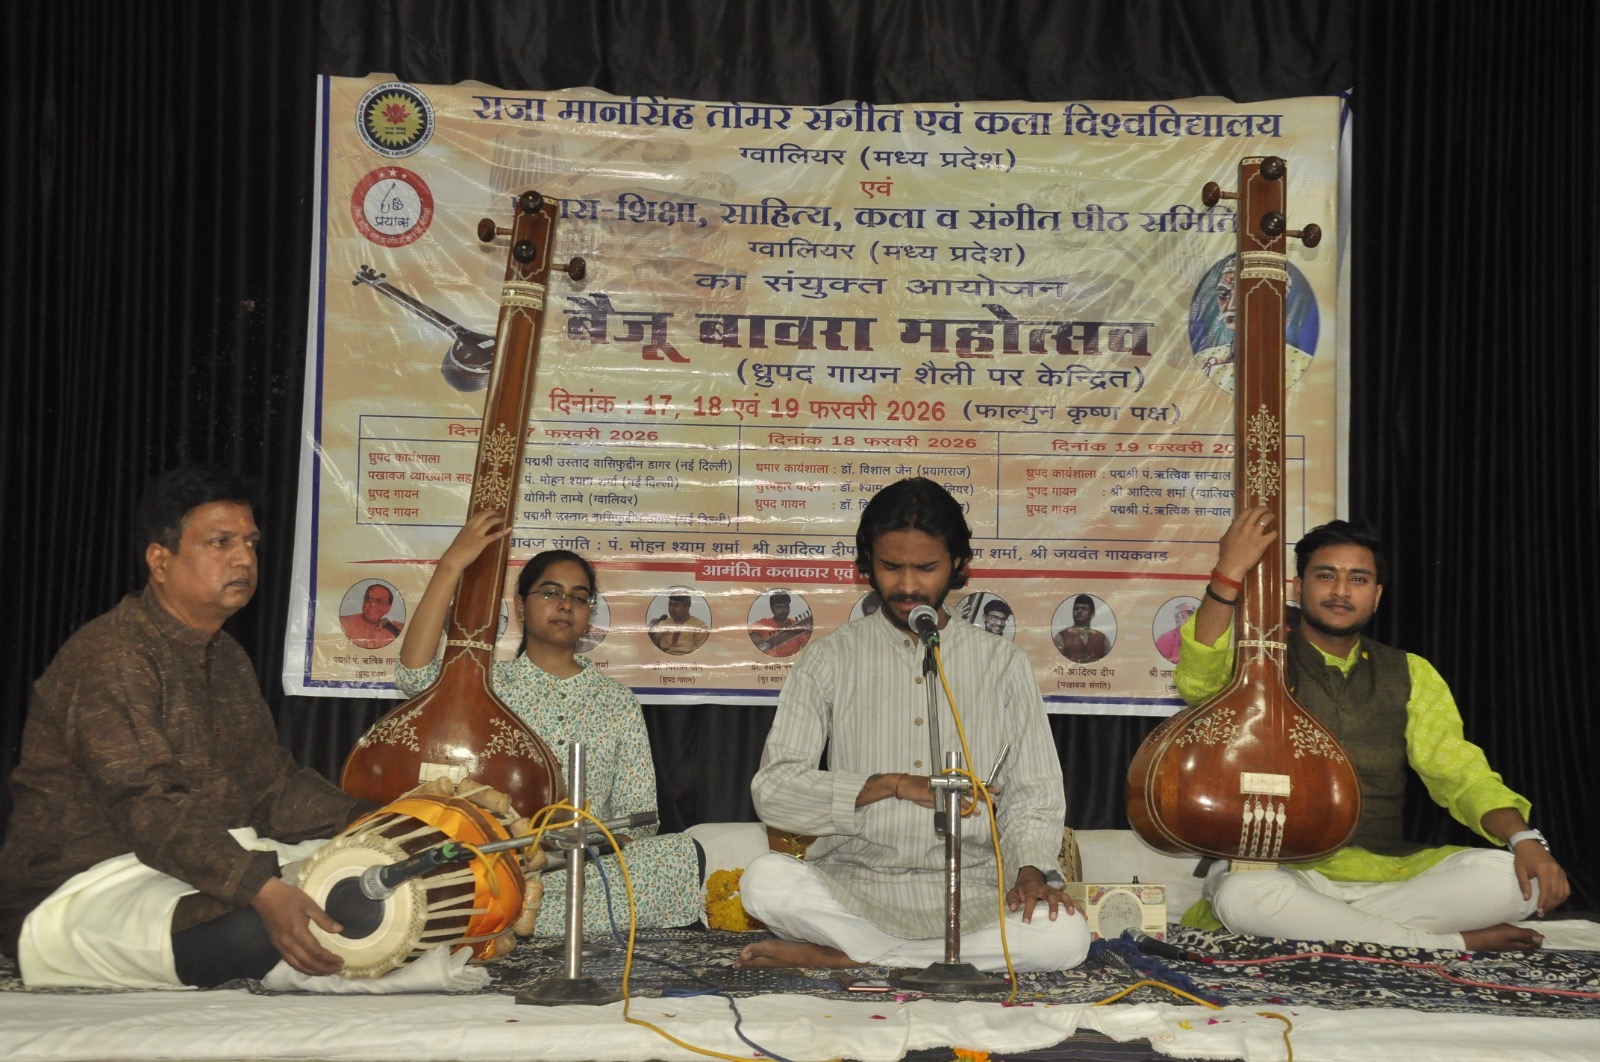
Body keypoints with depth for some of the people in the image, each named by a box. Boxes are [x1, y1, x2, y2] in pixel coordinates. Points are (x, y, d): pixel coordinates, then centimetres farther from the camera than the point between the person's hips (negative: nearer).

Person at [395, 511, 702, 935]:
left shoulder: (616, 701, 16)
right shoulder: (488, 682, 11)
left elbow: (637, 816, 10)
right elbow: (414, 673, -11)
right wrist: (451, 566, -15)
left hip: (591, 866, 4)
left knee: (682, 852, -28)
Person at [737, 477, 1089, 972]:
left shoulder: (1001, 662, 10)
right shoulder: (831, 657, 6)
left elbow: (1035, 793, 10)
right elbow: (773, 789, -3)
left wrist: (1031, 870, -11)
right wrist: (893, 785, -12)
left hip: (968, 891, 2)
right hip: (851, 884, -2)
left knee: (1065, 936, -29)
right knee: (765, 879, -32)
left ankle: (843, 957, -19)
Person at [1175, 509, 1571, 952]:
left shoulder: (1409, 675, 14)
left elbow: (1462, 775, 8)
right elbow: (1198, 682, -18)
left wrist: (1524, 839, -11)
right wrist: (1229, 574, -27)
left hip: (1386, 871, 3)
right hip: (1283, 870, -2)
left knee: (1514, 877, -20)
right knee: (1239, 894, -38)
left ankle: (1318, 925, -17)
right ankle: (1451, 944, -21)